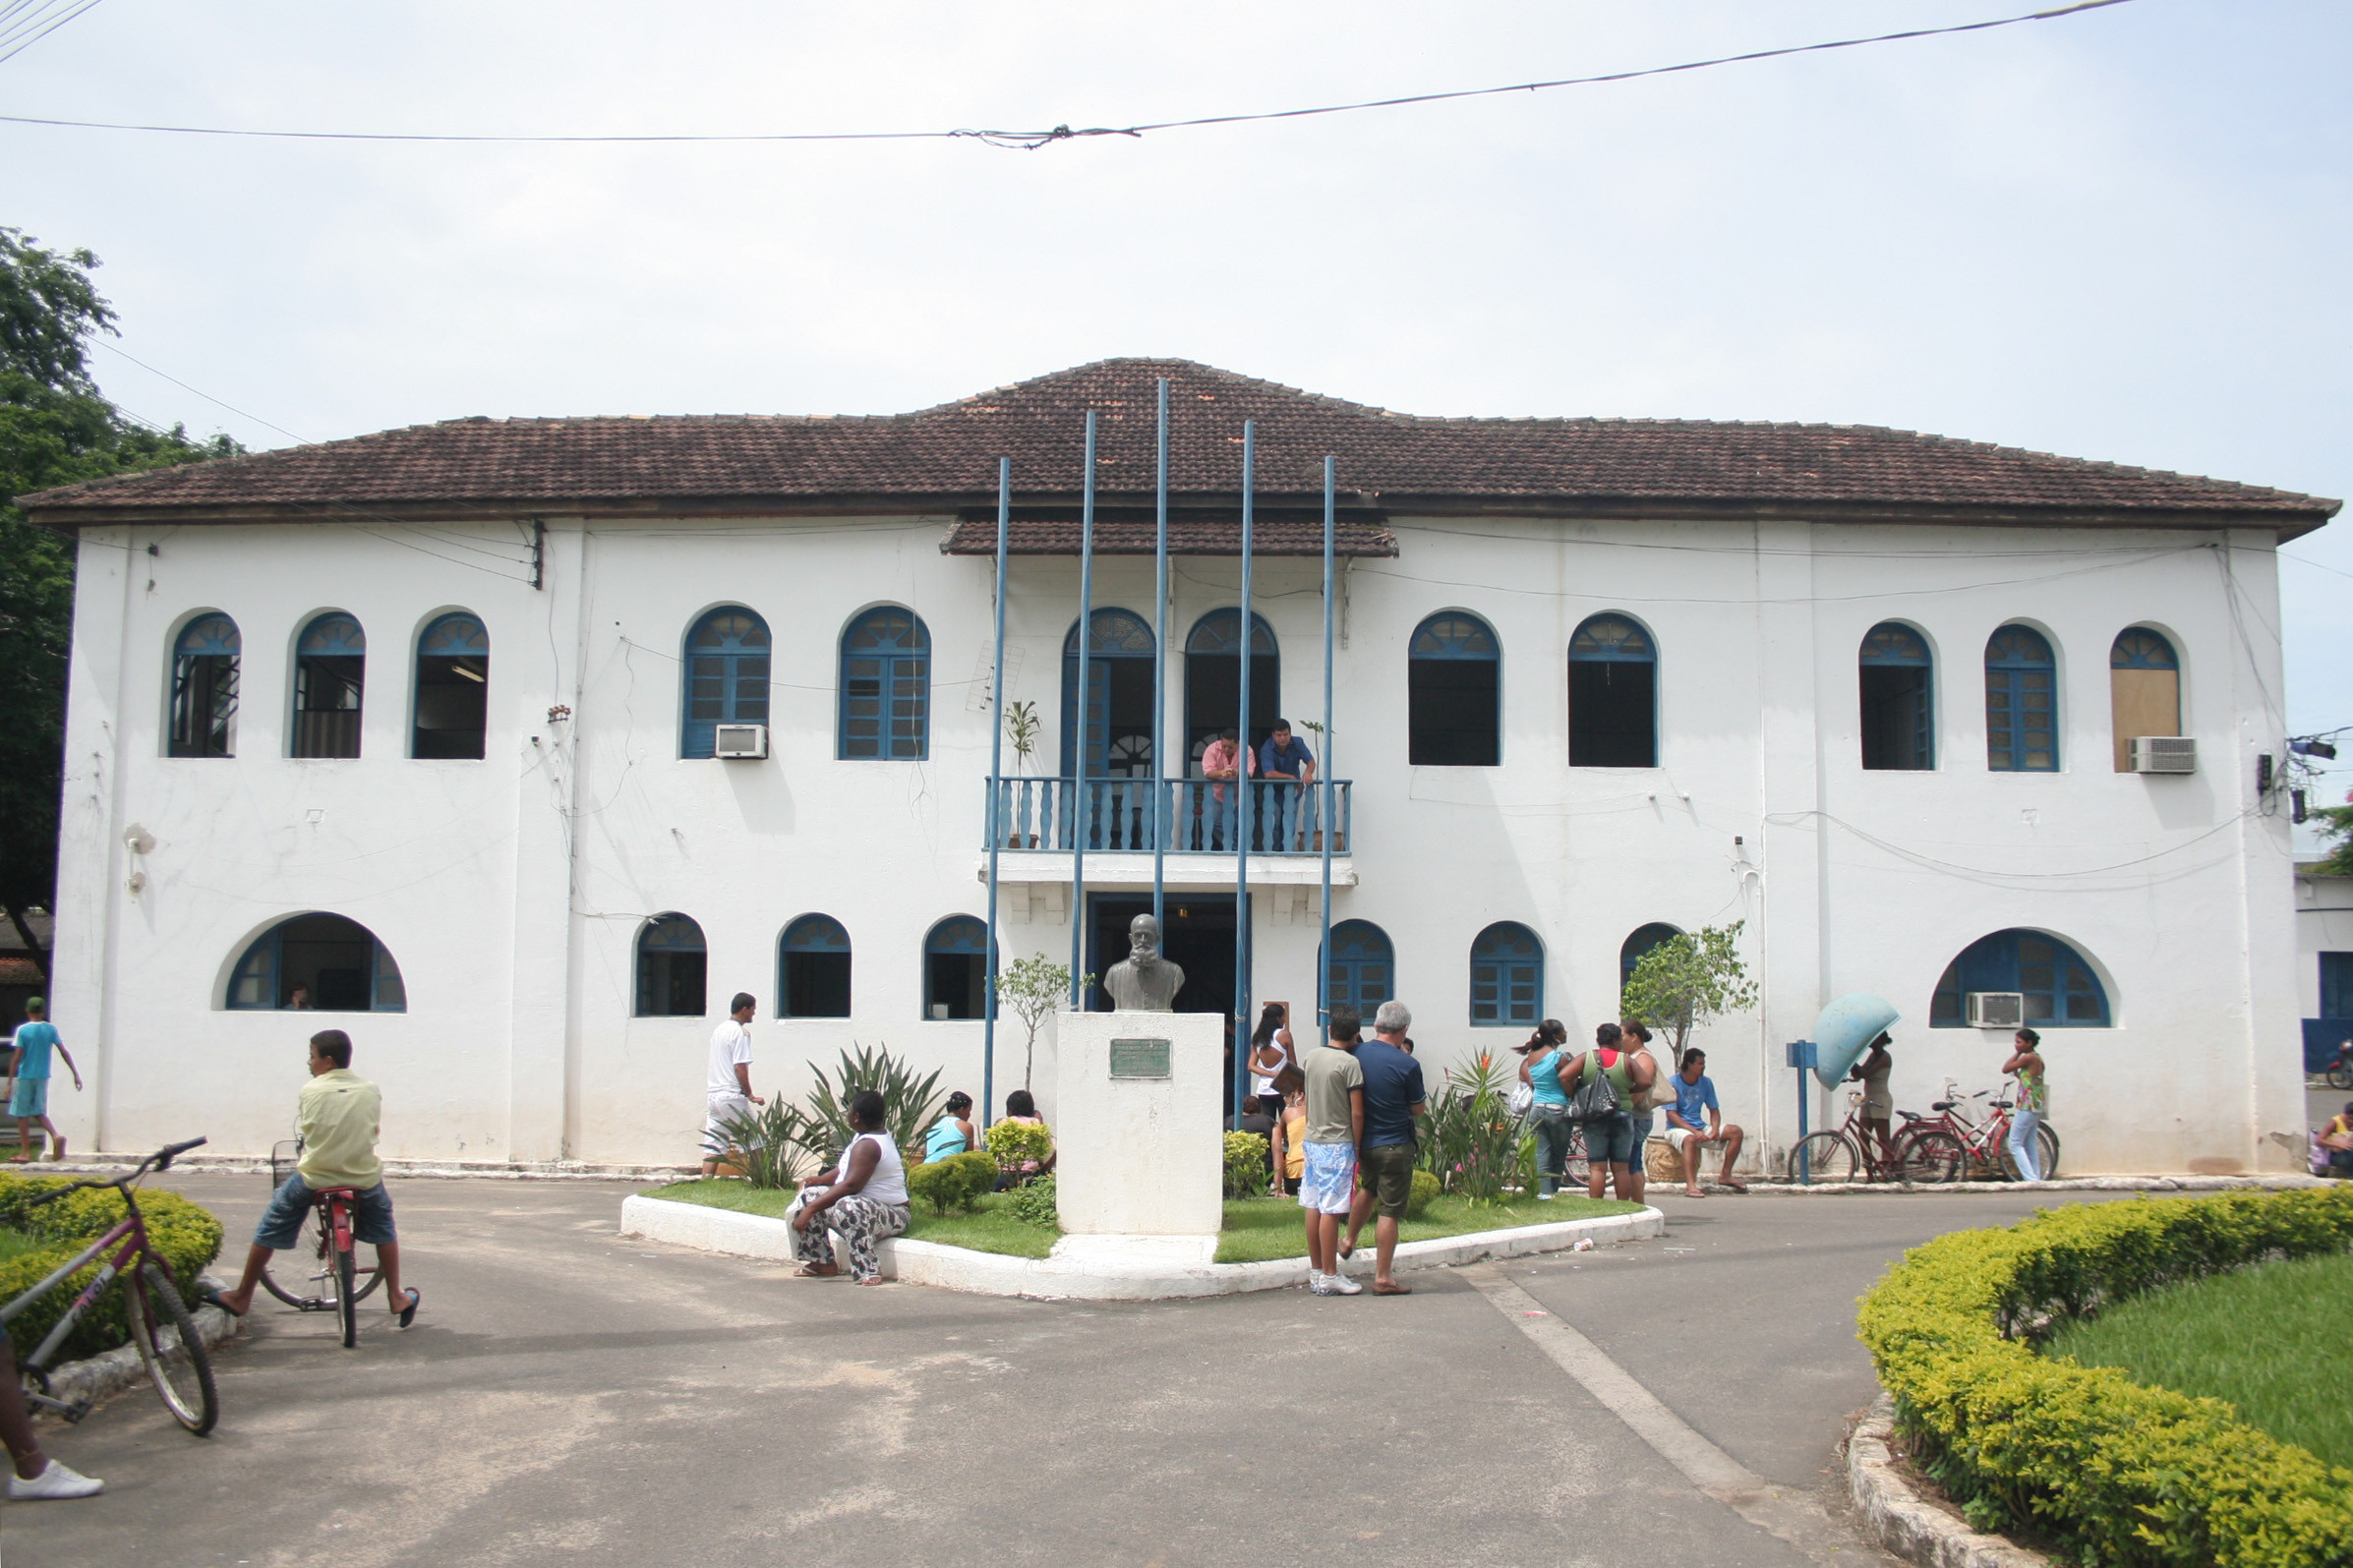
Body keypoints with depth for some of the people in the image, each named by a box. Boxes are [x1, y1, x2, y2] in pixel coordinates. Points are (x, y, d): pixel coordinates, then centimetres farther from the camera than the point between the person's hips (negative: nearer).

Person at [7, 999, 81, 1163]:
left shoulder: (23, 1030, -9)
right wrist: (76, 1074, 3)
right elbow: (64, 1053, -1)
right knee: (39, 1112, 15)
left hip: (25, 1077, -4)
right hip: (43, 1077, 4)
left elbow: (17, 1058, -11)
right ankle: (56, 1136, -9)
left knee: (22, 1114, 7)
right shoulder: (51, 1029, 0)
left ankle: (25, 1152, 8)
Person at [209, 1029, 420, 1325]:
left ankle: (242, 1297, 29)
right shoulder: (371, 1091, 0)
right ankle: (396, 1297, 28)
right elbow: (375, 1130, 8)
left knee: (268, 1230, 20)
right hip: (364, 1177, 2)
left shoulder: (310, 1091, -4)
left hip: (314, 1176, -2)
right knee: (384, 1229, 26)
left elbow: (303, 1130, 5)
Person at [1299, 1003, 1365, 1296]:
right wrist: (1357, 1147, -4)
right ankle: (1329, 1277, 0)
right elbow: (1357, 1113, -13)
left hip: (1312, 1140, 7)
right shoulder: (1350, 1064, -14)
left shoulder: (1311, 1057, 5)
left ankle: (1316, 1271, 18)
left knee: (1313, 1206, 11)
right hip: (1338, 1143, -7)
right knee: (1331, 1210, -4)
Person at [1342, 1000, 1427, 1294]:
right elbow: (1419, 1110, -4)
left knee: (1368, 1189, 32)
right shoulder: (1407, 1065, -17)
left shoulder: (1357, 1054, -3)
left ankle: (1349, 1242, 45)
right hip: (1394, 1146, -6)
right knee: (1389, 1211, 1)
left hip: (1363, 1142, 6)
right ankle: (1383, 1277, 4)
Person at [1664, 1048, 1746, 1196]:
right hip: (1677, 1128, -7)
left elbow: (1714, 1110, 10)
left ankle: (1725, 1175, 1)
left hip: (1699, 1128, 7)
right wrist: (1694, 1131, -28)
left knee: (1735, 1132, -6)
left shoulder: (1706, 1082, 7)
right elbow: (1671, 1114, -18)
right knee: (1690, 1139, -40)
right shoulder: (1673, 1083, -12)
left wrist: (1715, 1129, -12)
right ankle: (1690, 1185, -49)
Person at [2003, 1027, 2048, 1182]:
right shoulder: (2037, 1057, 13)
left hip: (2027, 1106, -9)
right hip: (2036, 1107, 10)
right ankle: (2036, 1179, 13)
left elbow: (2005, 1069, -10)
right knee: (2030, 1146, 13)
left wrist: (2017, 1053, -3)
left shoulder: (2029, 1057, -15)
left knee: (2014, 1144, -6)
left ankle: (2031, 1179, -13)